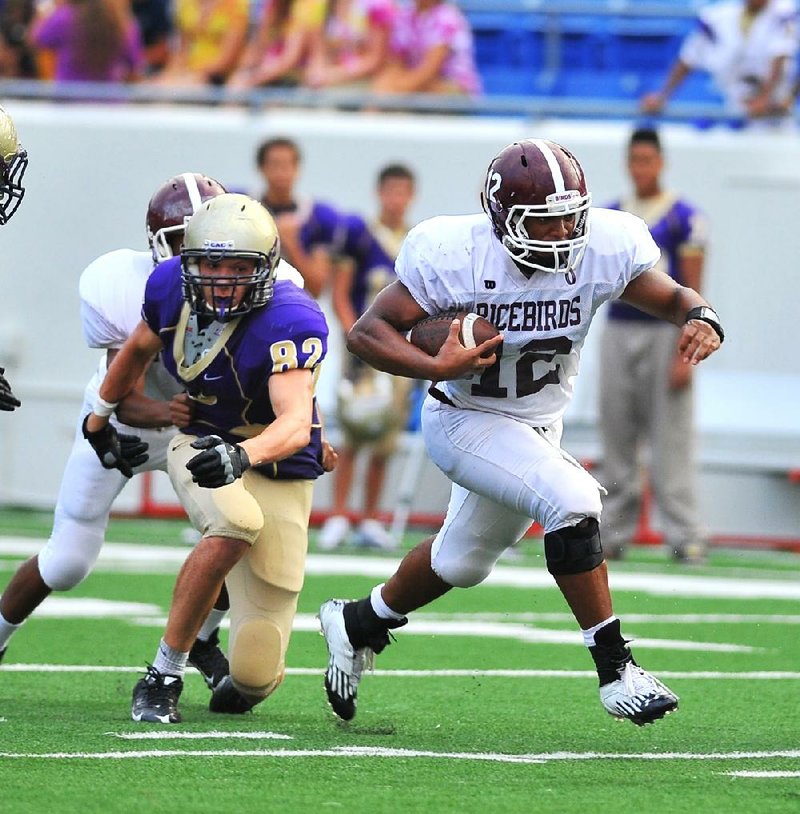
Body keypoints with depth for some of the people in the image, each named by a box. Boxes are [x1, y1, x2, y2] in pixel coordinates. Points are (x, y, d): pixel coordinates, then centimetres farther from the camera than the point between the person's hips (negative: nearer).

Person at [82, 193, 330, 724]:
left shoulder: (289, 322, -28)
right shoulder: (172, 287, -12)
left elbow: (296, 424, -42)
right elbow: (139, 350, 11)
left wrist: (243, 455, -61)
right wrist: (100, 416, 26)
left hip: (277, 471, -2)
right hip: (200, 444, 2)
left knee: (256, 675, -8)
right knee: (234, 527, -37)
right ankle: (164, 675, -21)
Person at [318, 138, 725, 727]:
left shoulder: (603, 248, -19)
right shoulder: (456, 257, -27)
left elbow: (670, 298, -6)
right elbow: (369, 332, -21)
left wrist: (701, 320, -30)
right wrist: (438, 367, -38)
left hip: (540, 428, 6)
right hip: (467, 422, -6)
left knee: (463, 561, 24)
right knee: (572, 502, -28)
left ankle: (359, 624, 50)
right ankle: (614, 668, -20)